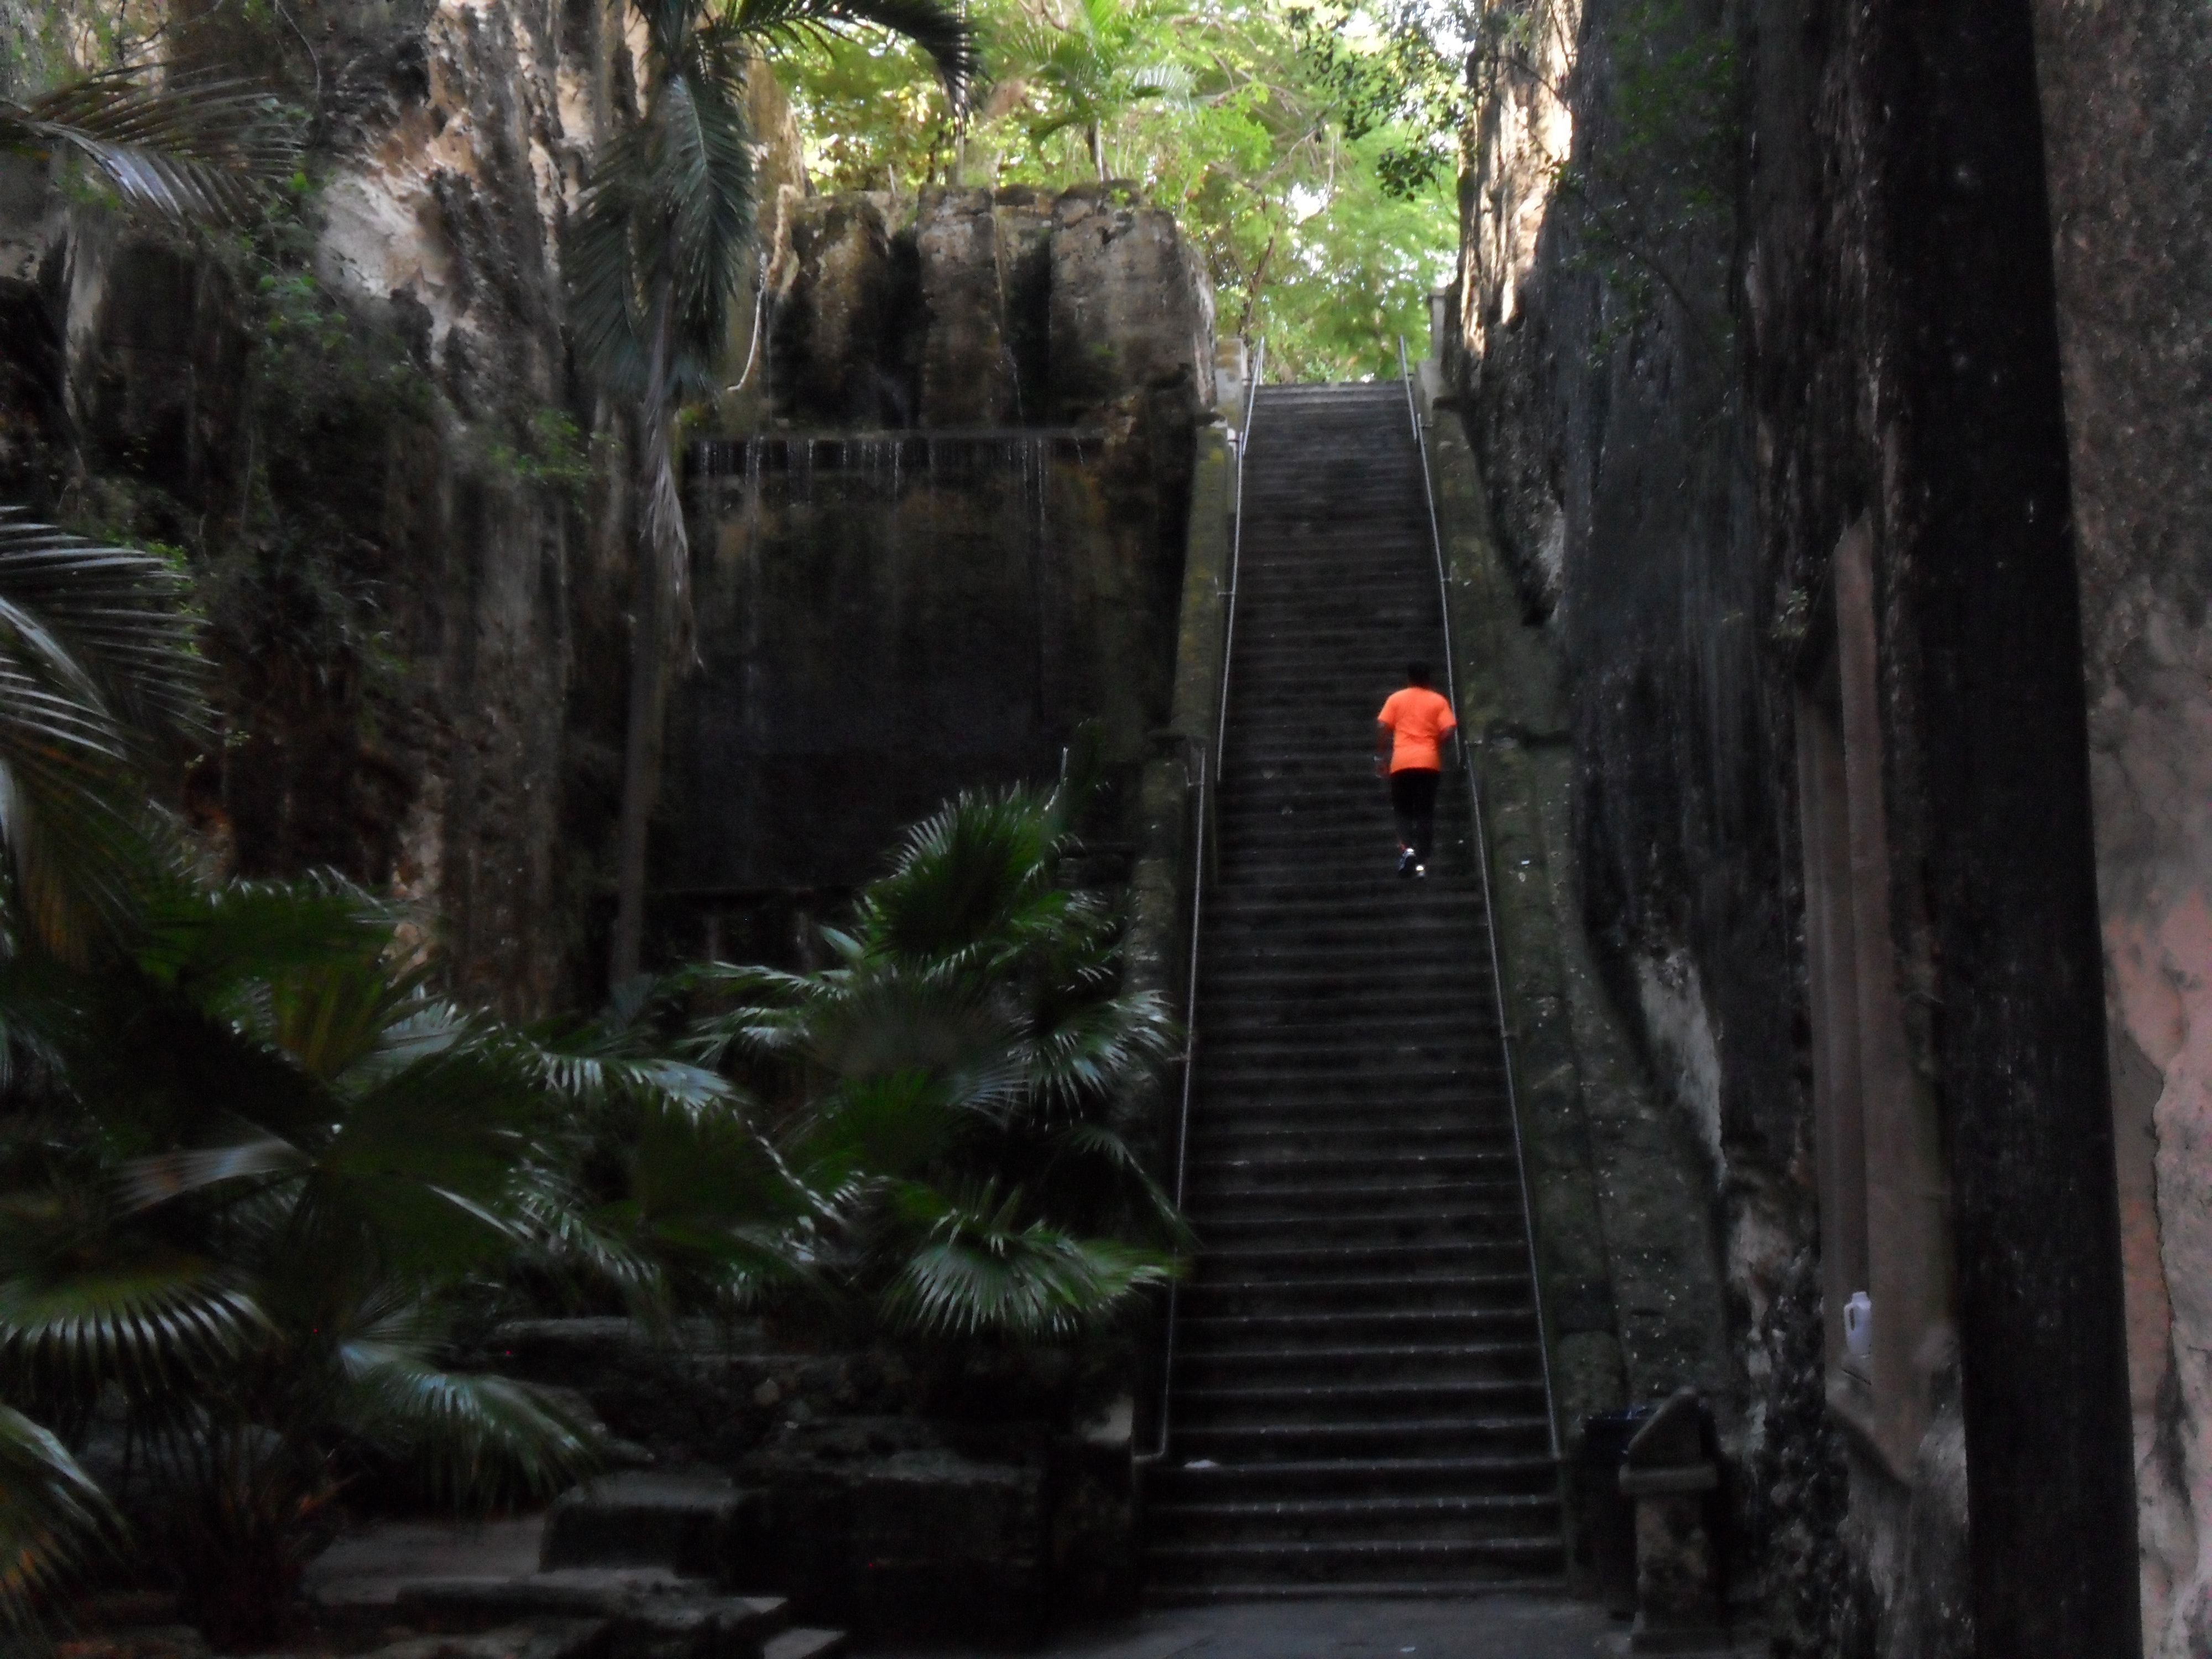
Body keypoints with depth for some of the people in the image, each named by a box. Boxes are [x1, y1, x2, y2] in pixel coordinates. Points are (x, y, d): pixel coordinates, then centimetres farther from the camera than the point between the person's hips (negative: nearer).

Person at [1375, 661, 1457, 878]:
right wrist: (1434, 743, 13)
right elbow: (1448, 730, -5)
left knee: (1403, 810, 10)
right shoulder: (1438, 701, 7)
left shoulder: (1396, 699, 8)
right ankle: (1421, 862, 0)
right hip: (1429, 761, 0)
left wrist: (1380, 757, 6)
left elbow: (1382, 728, -1)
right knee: (1425, 812, 6)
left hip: (1401, 762, 0)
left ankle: (1406, 847, -15)